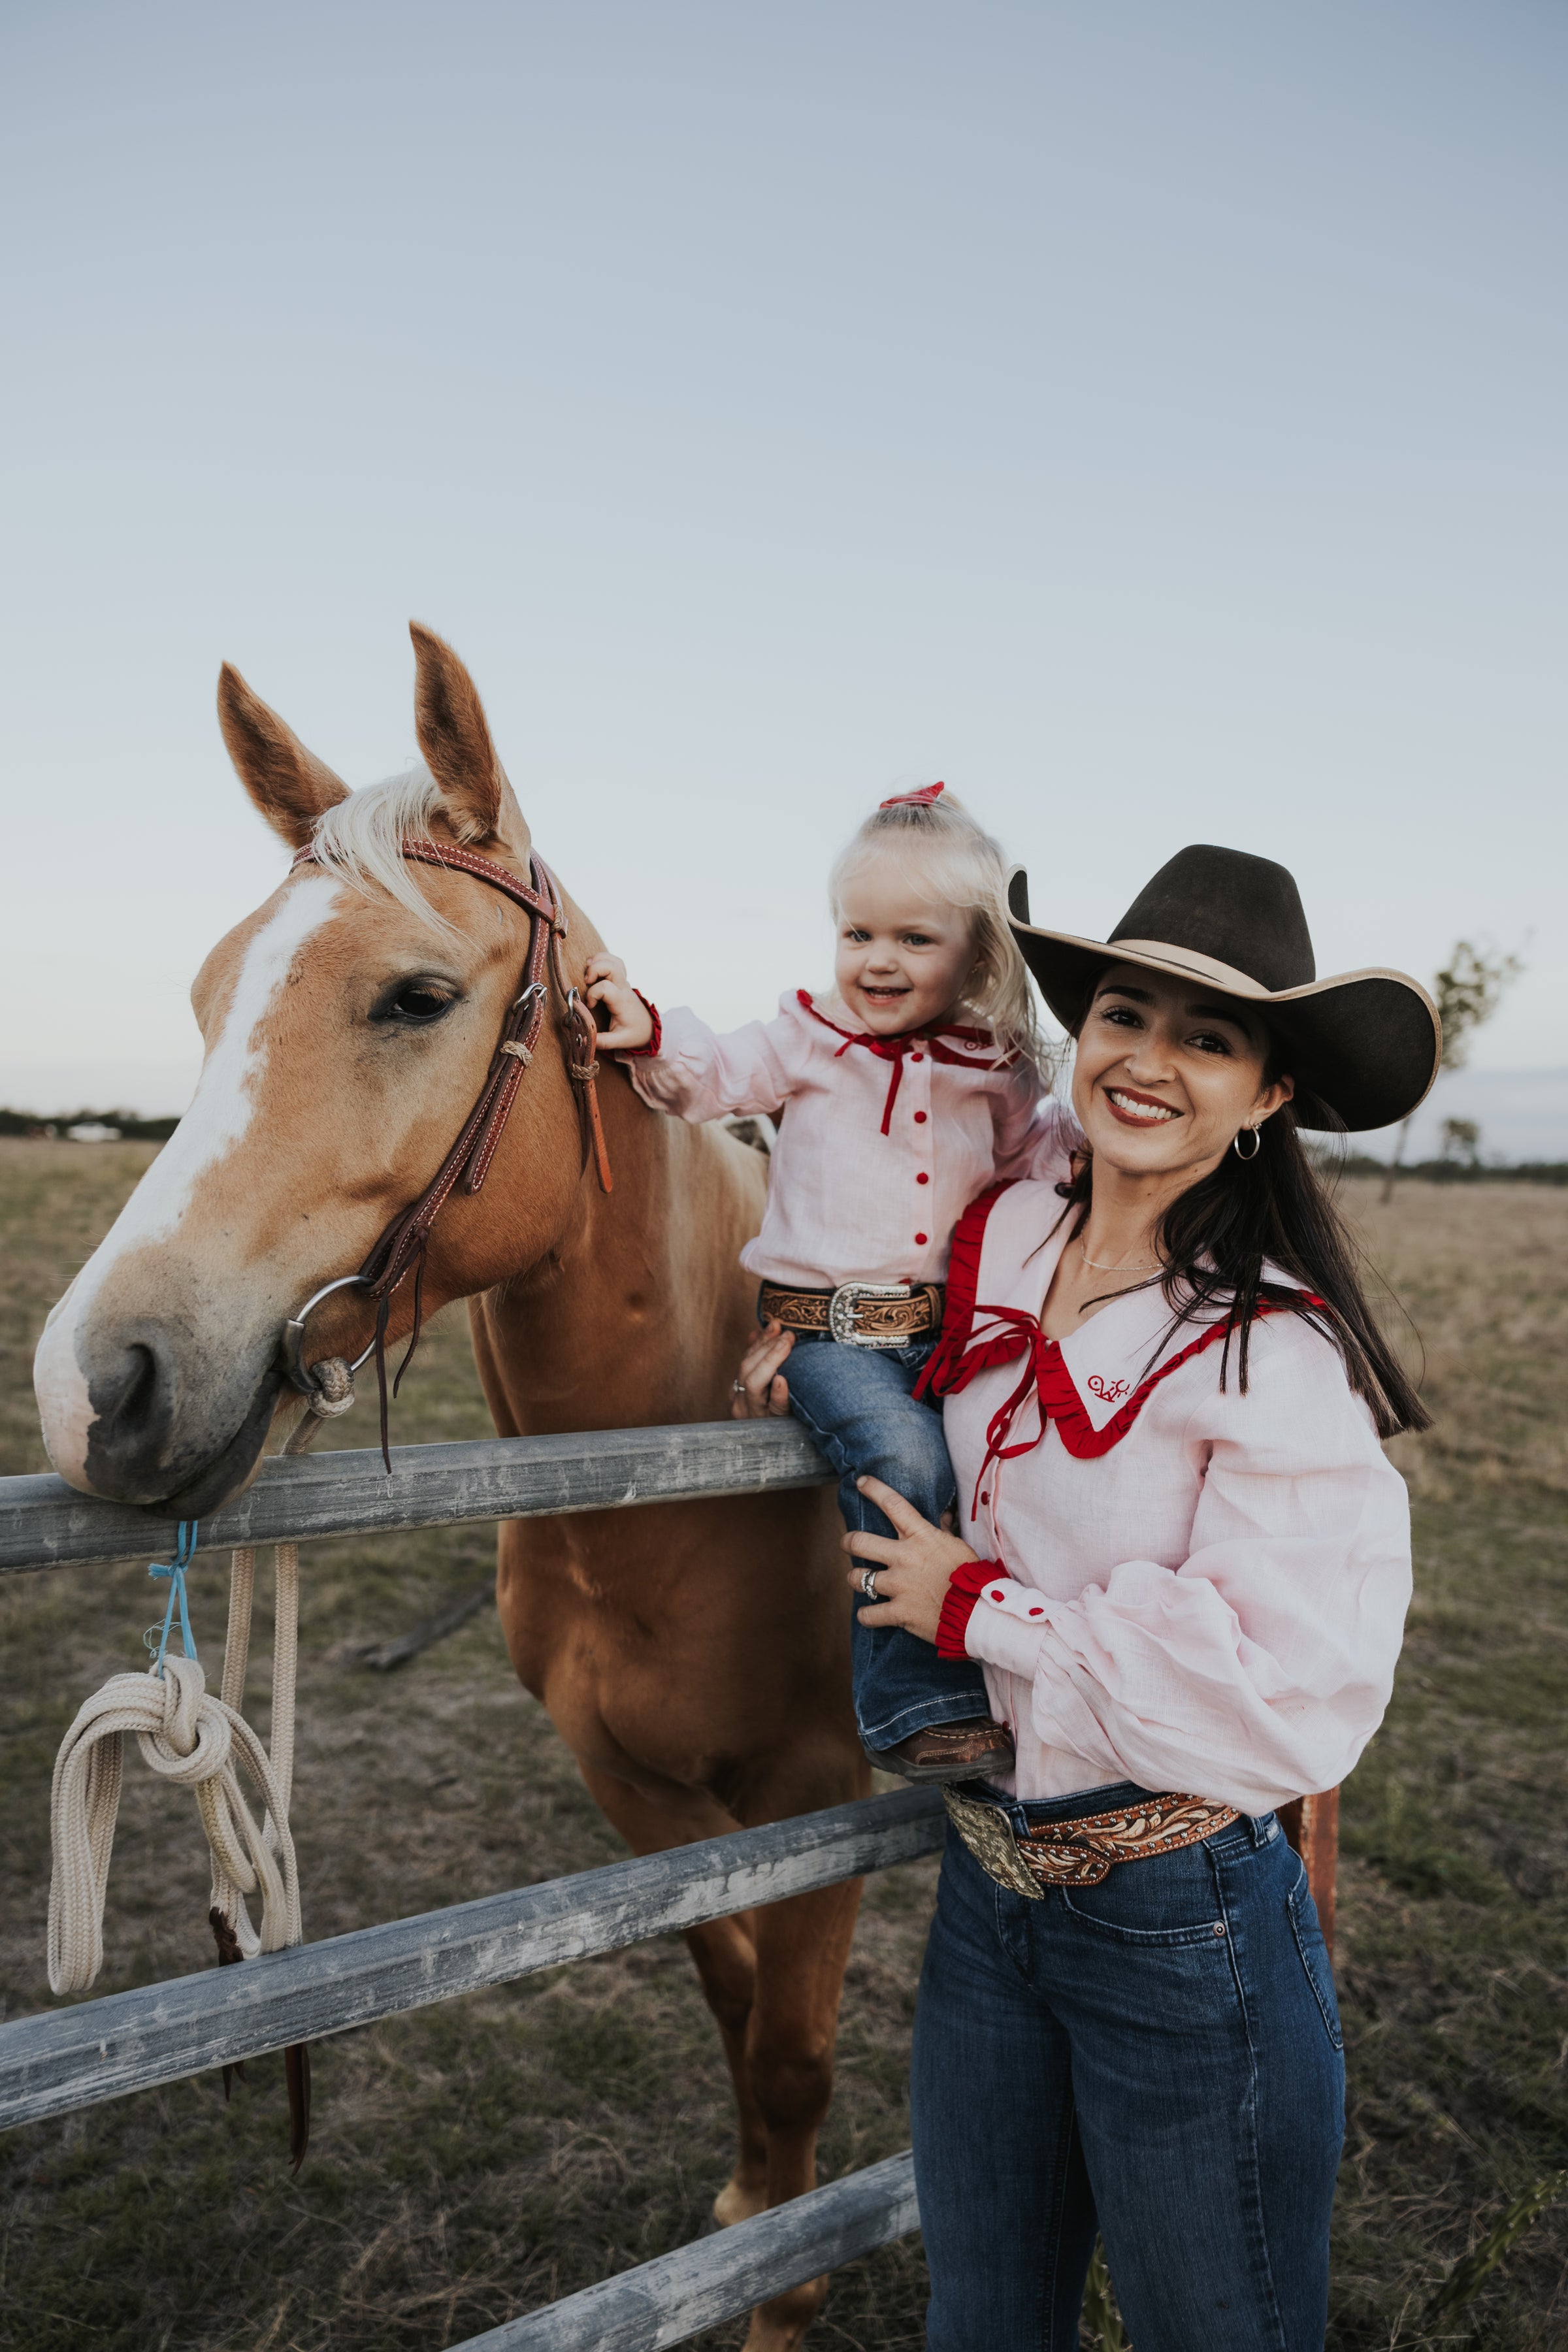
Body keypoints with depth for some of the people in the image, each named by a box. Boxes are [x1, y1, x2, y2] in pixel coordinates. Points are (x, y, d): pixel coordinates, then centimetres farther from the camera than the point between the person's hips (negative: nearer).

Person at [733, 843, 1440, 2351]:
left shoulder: (1280, 1355, -21)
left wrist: (978, 1606, -20)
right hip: (983, 1880, 6)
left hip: (1183, 1927, -5)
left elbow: (1294, 1707, -26)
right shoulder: (999, 1238, -3)